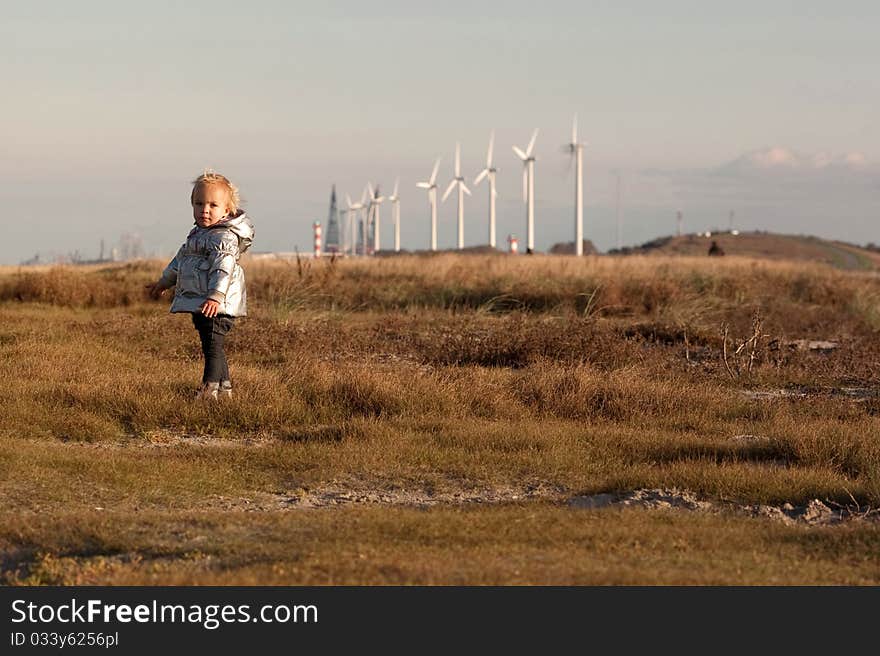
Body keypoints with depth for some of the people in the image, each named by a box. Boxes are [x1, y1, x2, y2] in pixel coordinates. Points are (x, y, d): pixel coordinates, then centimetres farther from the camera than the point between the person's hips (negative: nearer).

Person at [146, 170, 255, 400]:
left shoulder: (225, 237, -13)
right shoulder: (198, 234, 19)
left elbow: (223, 268, -26)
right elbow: (180, 260, 34)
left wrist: (216, 296, -38)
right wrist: (164, 282, 43)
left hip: (217, 305, -10)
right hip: (197, 303, 10)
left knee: (212, 345, -13)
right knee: (212, 347, 15)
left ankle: (210, 388, -15)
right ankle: (224, 388, 23)